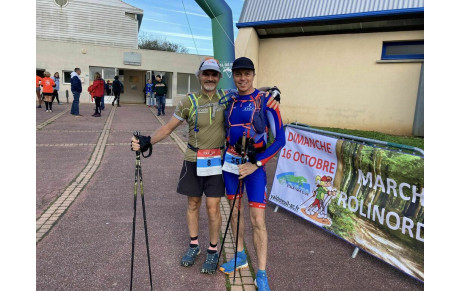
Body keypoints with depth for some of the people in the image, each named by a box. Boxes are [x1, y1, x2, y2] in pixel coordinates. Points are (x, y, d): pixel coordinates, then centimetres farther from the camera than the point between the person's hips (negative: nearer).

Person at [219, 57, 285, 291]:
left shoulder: (266, 101, -9)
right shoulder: (229, 101, 5)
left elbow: (280, 139, -11)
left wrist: (255, 165, -15)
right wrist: (223, 156, 6)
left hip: (255, 166, -4)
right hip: (230, 163, 5)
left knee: (258, 221, -4)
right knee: (235, 211, 16)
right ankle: (240, 256, 36)